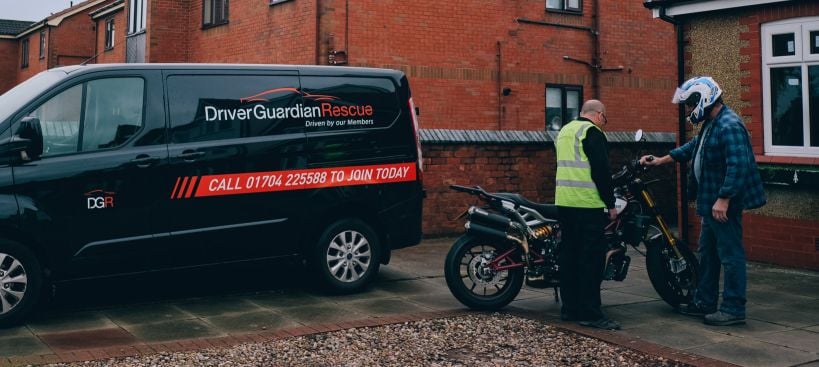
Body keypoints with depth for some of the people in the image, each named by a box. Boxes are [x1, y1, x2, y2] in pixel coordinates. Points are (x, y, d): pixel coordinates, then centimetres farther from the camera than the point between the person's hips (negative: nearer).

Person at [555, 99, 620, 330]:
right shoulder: (592, 132, -8)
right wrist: (611, 204, -8)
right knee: (592, 258, -7)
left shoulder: (564, 131, 19)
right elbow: (601, 171, -14)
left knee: (569, 255, 12)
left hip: (563, 203, 9)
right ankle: (590, 313, -7)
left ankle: (569, 308, 15)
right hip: (587, 205, -9)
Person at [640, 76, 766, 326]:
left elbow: (737, 167, -26)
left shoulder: (729, 126, -19)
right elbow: (692, 148, 30)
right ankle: (704, 303, 28)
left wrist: (723, 199, -27)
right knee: (708, 253, 17)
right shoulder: (710, 125, 14)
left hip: (724, 204, -11)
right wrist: (660, 161, 32)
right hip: (710, 202, 11)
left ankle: (733, 309, 3)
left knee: (730, 255, -4)